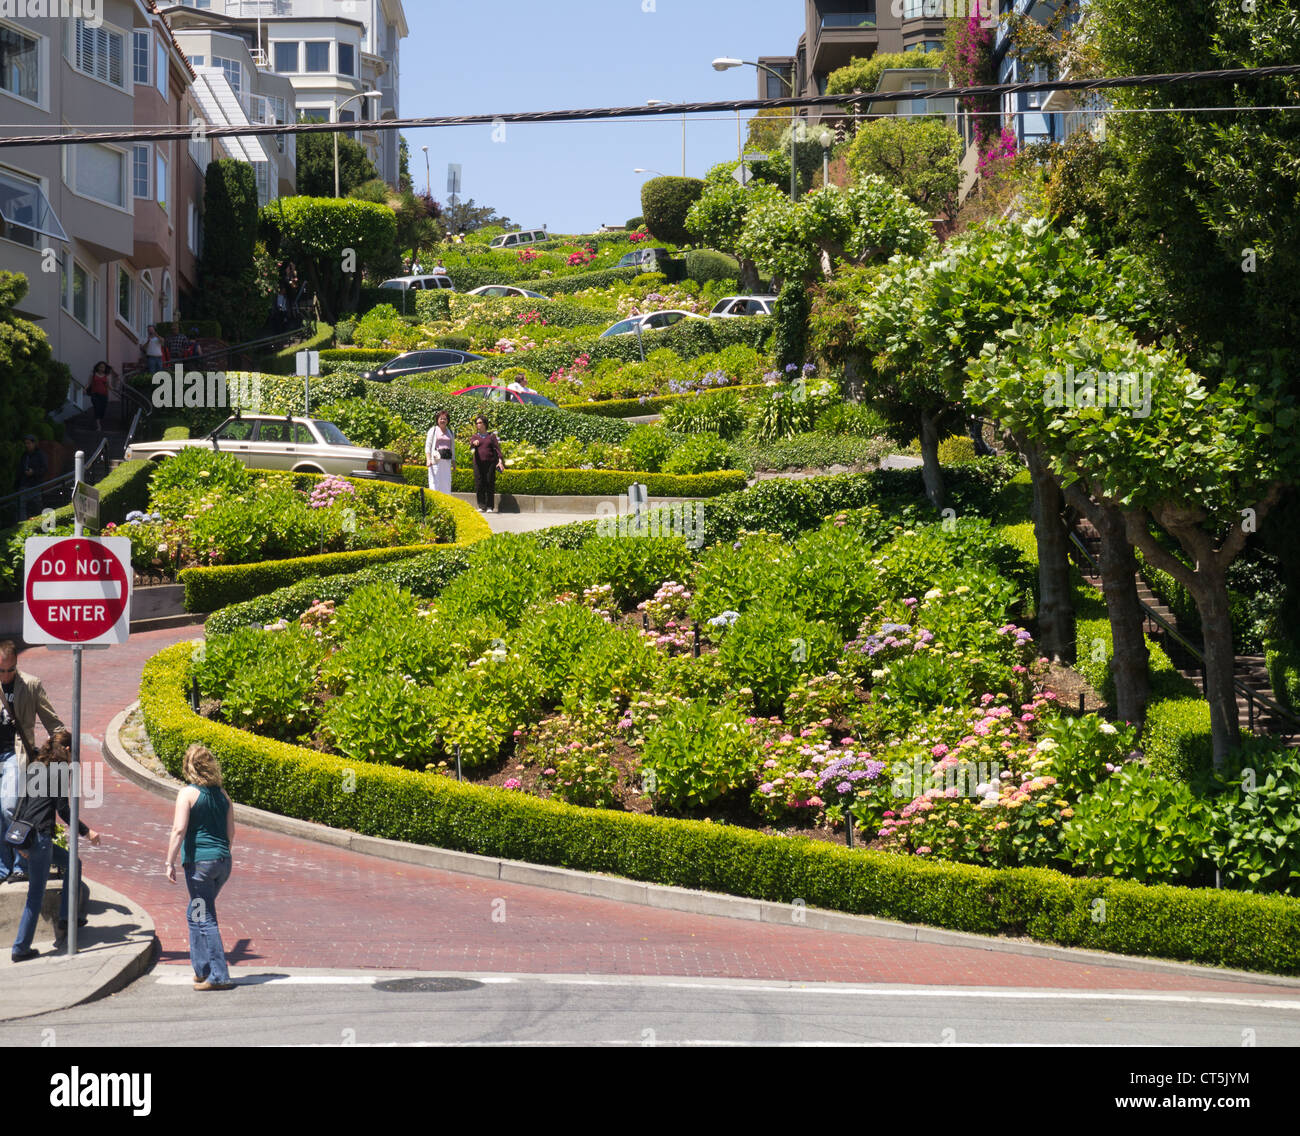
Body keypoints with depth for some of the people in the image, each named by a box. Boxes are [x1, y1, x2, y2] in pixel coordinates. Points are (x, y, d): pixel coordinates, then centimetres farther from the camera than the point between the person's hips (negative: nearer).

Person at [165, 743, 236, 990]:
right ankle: (202, 970, 24)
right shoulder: (222, 794, 10)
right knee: (195, 914, 22)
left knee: (204, 919, -2)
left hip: (198, 861, -7)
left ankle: (219, 976, -6)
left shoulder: (188, 794, -8)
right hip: (223, 861, 7)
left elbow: (179, 830, -15)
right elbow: (231, 832, 14)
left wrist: (170, 862, -11)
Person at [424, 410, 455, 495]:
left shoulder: (450, 432, 18)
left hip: (447, 461, 4)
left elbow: (452, 447, 22)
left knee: (446, 483, 1)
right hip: (436, 460, -4)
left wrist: (453, 461, 14)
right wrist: (428, 459, -12)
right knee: (435, 482, -8)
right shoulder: (433, 430, 5)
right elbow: (428, 446, 0)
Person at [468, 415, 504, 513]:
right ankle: (482, 506, 2)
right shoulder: (475, 436, 12)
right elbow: (471, 446, -8)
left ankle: (489, 507, 1)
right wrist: (473, 443, -33)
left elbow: (497, 448, 3)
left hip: (490, 463, -1)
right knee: (479, 485, -4)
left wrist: (500, 460, -10)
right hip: (478, 464, 1)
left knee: (490, 484, -4)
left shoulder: (491, 436, 11)